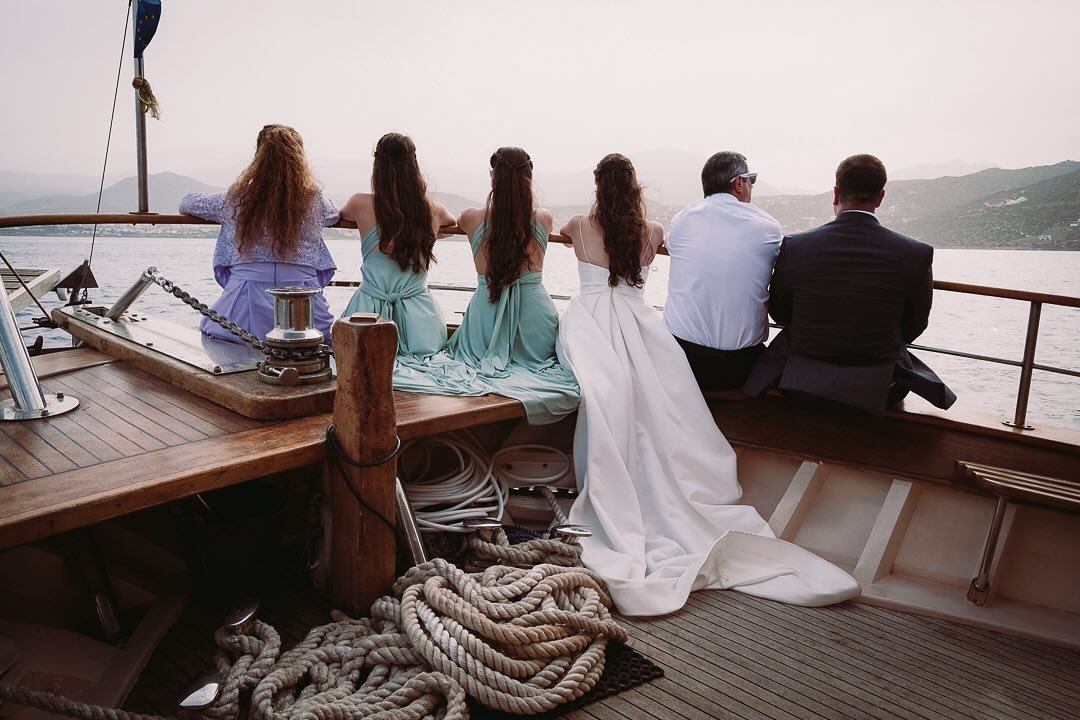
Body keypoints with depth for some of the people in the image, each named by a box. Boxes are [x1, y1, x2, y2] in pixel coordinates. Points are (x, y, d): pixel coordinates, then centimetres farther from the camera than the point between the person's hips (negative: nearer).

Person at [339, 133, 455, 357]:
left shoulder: (362, 204, -4)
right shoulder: (434, 210, 1)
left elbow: (340, 215, 22)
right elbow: (453, 224, 27)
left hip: (371, 309, -1)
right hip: (418, 312, 2)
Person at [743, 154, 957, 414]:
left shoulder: (794, 247, -14)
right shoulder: (916, 255, -15)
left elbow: (779, 312, 1)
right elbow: (913, 326, -1)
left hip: (802, 383, 0)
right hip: (878, 390, 0)